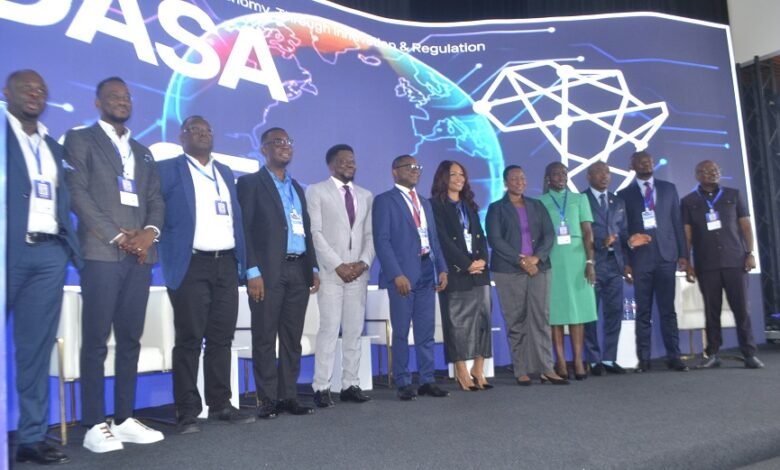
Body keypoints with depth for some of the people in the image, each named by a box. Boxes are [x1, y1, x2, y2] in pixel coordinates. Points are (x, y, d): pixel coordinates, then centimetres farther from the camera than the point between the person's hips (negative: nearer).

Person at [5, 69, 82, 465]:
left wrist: (69, 242, 5)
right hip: (10, 249, -5)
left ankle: (32, 436, 10)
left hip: (49, 253, 5)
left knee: (37, 348, 5)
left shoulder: (52, 146, 22)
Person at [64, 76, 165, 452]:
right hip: (102, 252, -5)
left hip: (140, 255, 5)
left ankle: (125, 419, 13)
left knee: (130, 339, 6)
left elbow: (156, 200, 15)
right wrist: (118, 237, -11)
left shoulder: (143, 152, 23)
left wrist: (150, 232, -6)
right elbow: (78, 193, -5)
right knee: (96, 341, -3)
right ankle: (94, 425, 3)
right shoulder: (80, 139, 7)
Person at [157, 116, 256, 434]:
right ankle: (188, 411, 8)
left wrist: (240, 261, 12)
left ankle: (220, 404, 18)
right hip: (191, 266, -5)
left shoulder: (225, 173, 19)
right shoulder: (168, 170, 2)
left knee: (222, 338, 8)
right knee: (189, 340, -1)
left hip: (226, 264, 5)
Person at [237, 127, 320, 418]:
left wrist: (313, 267, 11)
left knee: (292, 338, 8)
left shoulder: (296, 187, 21)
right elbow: (244, 229, -7)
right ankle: (267, 399, 8)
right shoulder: (250, 183, 2)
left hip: (298, 270, 6)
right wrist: (253, 272, -15)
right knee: (265, 337, 0)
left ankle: (288, 396, 15)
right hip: (268, 271, -6)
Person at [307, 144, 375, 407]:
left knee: (354, 331, 5)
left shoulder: (366, 196, 17)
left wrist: (363, 263, -6)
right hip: (330, 272, -4)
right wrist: (338, 265, -13)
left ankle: (350, 385, 11)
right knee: (329, 329, -7)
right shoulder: (317, 191, 3)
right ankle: (322, 387, -1)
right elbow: (315, 233, -6)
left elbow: (371, 235, 12)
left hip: (358, 272, 5)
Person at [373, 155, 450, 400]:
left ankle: (427, 381, 17)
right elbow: (382, 241, -10)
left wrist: (442, 268, 6)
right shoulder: (385, 200, -2)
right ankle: (404, 383, 10)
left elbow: (434, 239, 19)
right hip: (403, 274, -6)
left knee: (426, 331, 9)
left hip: (427, 273, 6)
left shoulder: (425, 203, 20)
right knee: (401, 332, 1)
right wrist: (396, 274, -18)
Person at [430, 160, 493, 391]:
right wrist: (467, 264, -13)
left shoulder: (469, 205, 20)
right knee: (457, 322, -3)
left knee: (482, 318, 3)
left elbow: (480, 235, 14)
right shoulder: (436, 205, -1)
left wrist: (482, 260, -4)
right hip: (455, 272, -6)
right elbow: (443, 240, -9)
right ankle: (462, 372, 4)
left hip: (478, 270, 6)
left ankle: (478, 370, 9)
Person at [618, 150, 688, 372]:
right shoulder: (625, 194, 6)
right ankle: (644, 359, 5)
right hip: (640, 259, -1)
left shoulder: (668, 188, 12)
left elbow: (677, 222, 9)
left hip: (666, 256, 1)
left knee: (668, 309, 3)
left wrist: (682, 254, 3)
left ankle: (673, 357, 6)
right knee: (643, 311, 2)